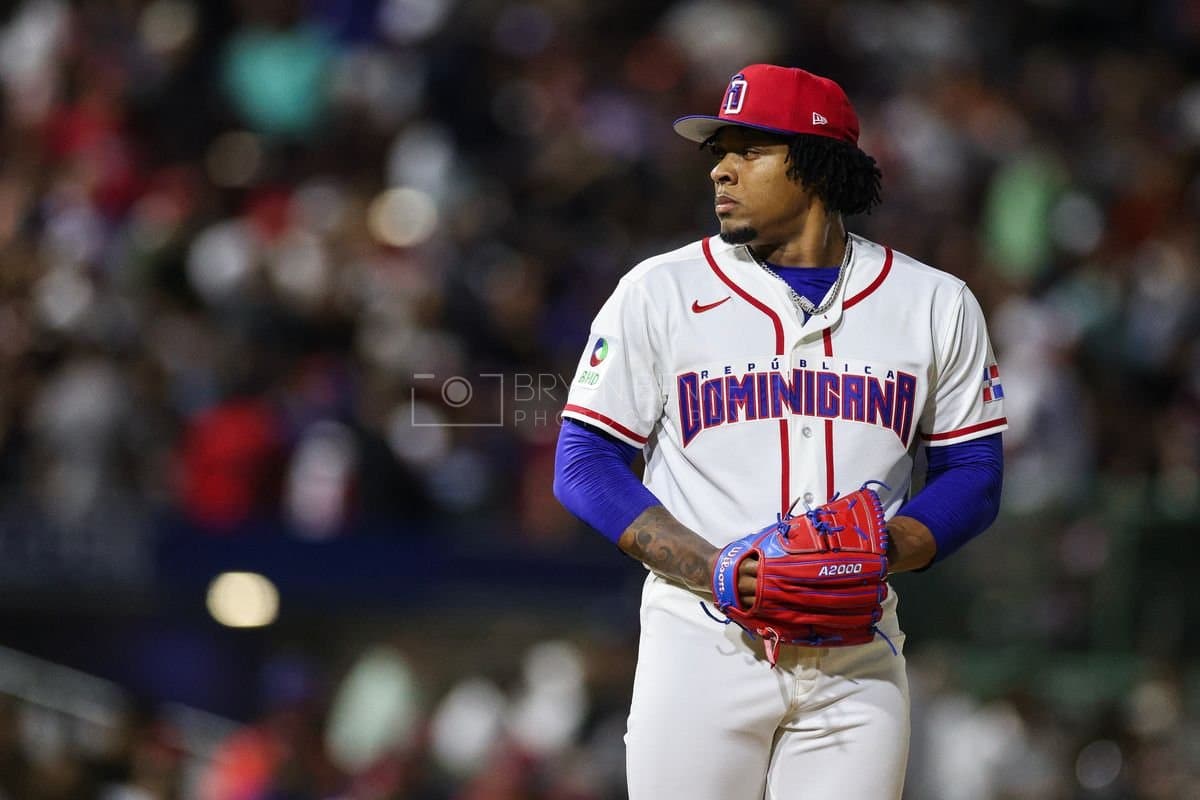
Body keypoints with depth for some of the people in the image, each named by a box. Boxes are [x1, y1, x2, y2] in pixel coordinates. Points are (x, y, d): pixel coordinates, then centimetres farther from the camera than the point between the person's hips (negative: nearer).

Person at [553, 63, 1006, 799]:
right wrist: (710, 567, -12)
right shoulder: (659, 292, 5)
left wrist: (889, 548, -11)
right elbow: (584, 463, 3)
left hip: (857, 660, 1)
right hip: (702, 647, -1)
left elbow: (974, 477, 11)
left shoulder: (934, 305, 9)